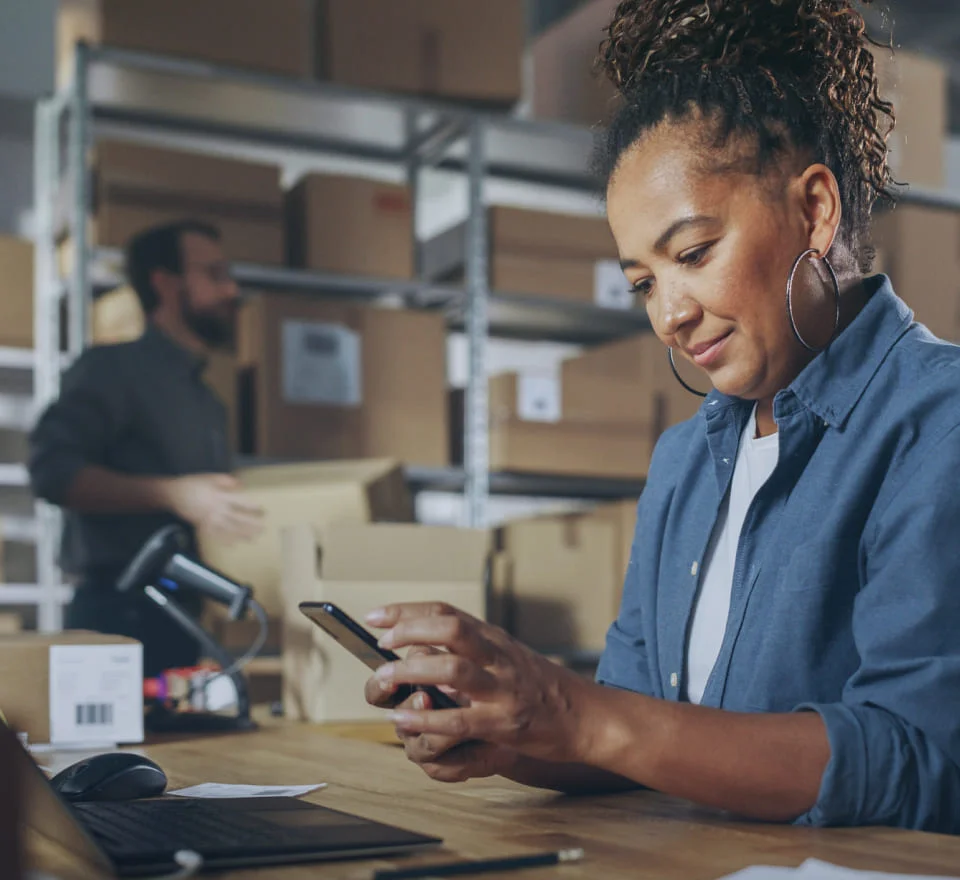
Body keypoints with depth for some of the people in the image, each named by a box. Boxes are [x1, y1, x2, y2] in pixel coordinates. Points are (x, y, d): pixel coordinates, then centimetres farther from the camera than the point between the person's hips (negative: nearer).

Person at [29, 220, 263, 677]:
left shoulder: (208, 402, 23)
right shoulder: (112, 368, -2)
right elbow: (53, 469, -16)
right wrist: (170, 494, -23)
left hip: (190, 619, 7)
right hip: (122, 615, -7)